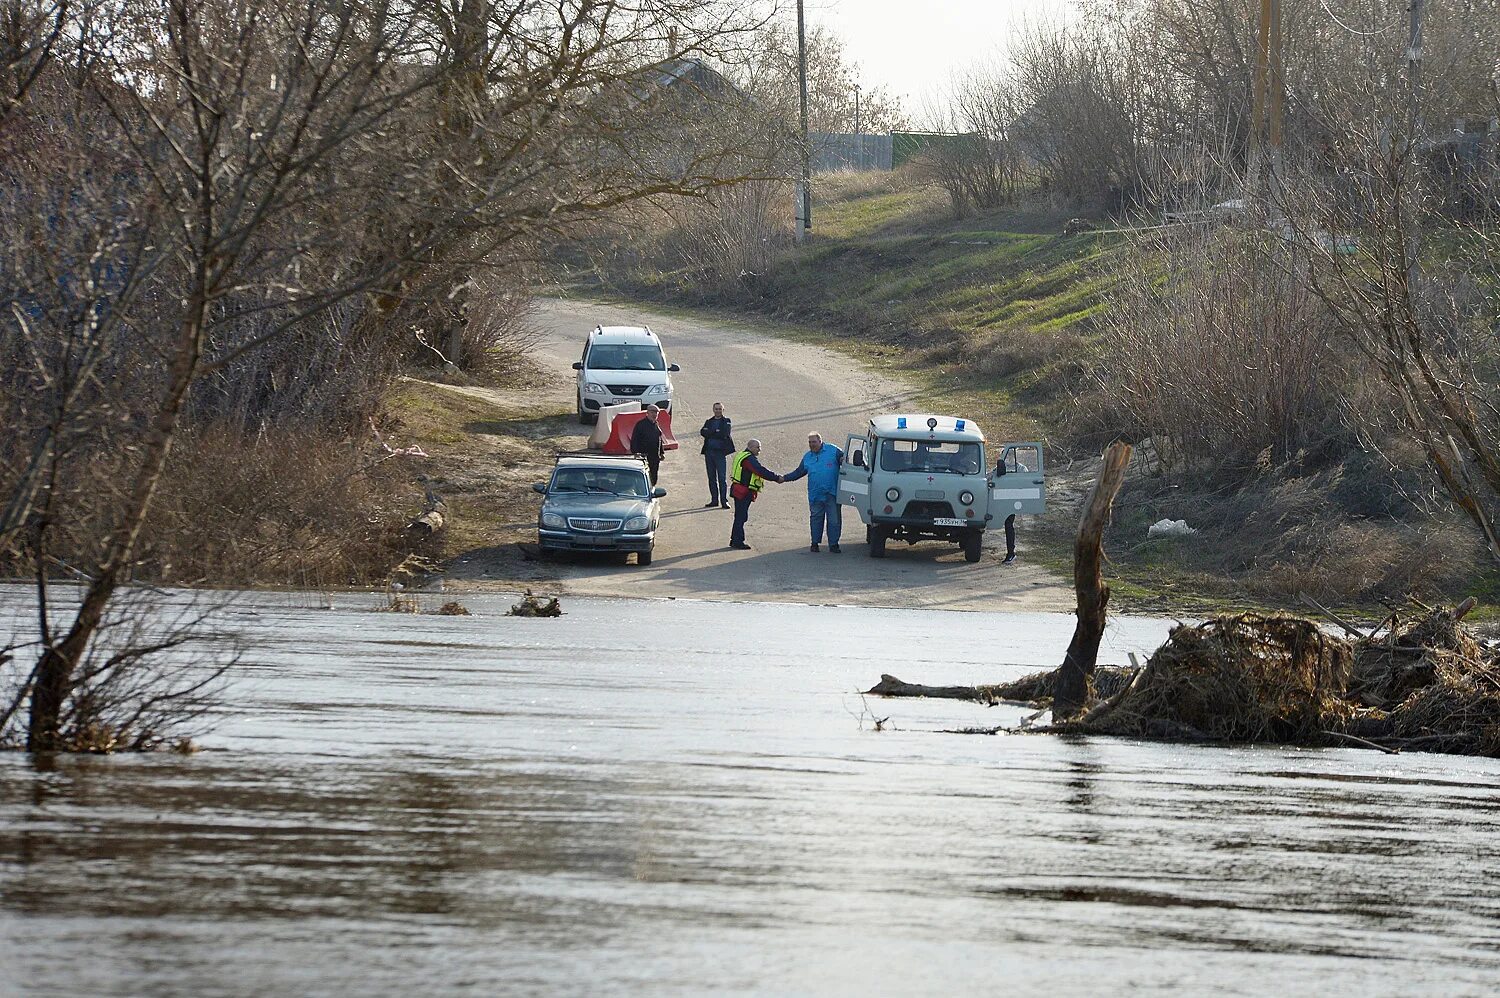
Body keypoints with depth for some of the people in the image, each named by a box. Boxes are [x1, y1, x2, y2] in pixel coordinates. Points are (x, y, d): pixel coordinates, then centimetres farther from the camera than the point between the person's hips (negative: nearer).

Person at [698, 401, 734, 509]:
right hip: (709, 451, 5)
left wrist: (710, 433, -6)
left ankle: (724, 501, -6)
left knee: (722, 478, -7)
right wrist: (716, 433, -12)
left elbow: (725, 434, -11)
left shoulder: (726, 421, 4)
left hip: (720, 452, -5)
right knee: (712, 478, 8)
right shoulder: (709, 421, 15)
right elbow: (703, 432, -1)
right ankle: (714, 500, 15)